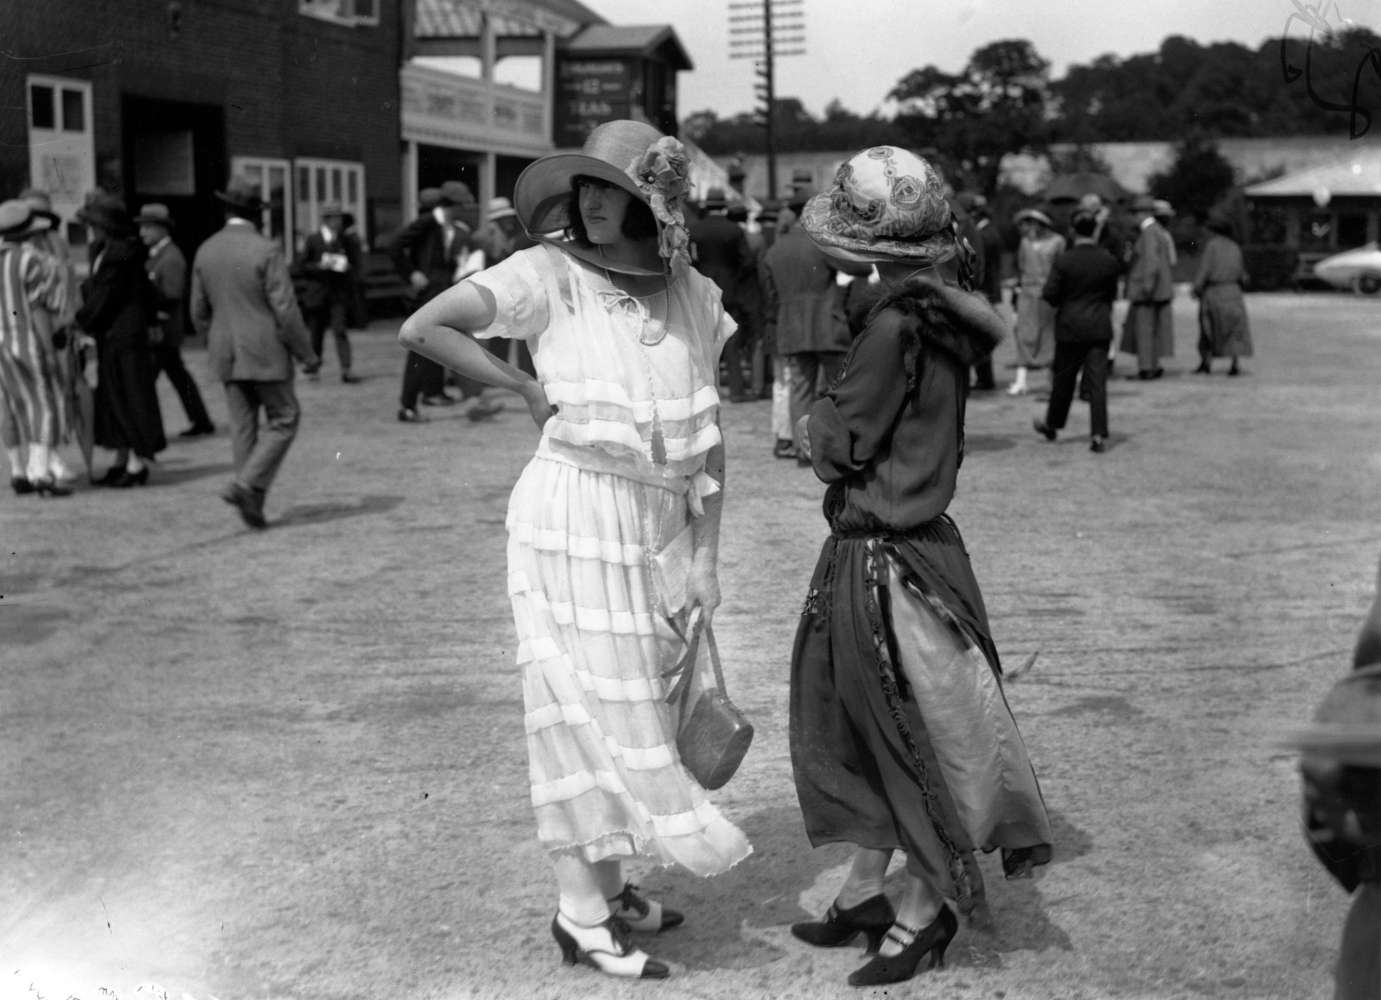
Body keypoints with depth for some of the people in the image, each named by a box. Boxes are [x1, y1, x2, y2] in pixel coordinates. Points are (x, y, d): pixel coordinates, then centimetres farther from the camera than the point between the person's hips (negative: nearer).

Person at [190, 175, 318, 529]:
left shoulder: (206, 251, 4)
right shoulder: (266, 251, -13)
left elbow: (199, 311, 10)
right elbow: (285, 310, -15)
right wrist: (307, 353, -6)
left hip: (226, 355, 6)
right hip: (265, 353, -6)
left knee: (242, 428, 10)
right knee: (283, 421, 6)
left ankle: (252, 502, 10)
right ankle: (246, 484, -9)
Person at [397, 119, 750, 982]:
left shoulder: (695, 297, 3)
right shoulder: (552, 274, -9)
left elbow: (708, 439, 6)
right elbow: (422, 329, -12)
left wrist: (704, 558, 2)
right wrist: (527, 388, -10)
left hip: (648, 525, 5)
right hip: (573, 514, -5)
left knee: (627, 704, 14)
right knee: (591, 707, -1)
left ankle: (608, 883, 30)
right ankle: (582, 916, 10)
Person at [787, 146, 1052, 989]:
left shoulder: (897, 329, -23)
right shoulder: (943, 315, 2)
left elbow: (837, 445, -17)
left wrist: (819, 417, 2)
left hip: (886, 562, -9)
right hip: (903, 546, 9)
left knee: (914, 738, 6)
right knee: (856, 724, 19)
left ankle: (926, 910, 22)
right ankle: (865, 891, 32)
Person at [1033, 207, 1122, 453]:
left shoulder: (1063, 261, -11)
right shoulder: (1110, 261, -3)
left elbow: (1049, 295, -11)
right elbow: (1112, 293, 7)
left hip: (1070, 326, -1)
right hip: (1100, 328, 1)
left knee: (1063, 378, 14)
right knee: (1097, 381, 0)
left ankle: (1052, 425, 29)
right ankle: (1099, 435, -6)